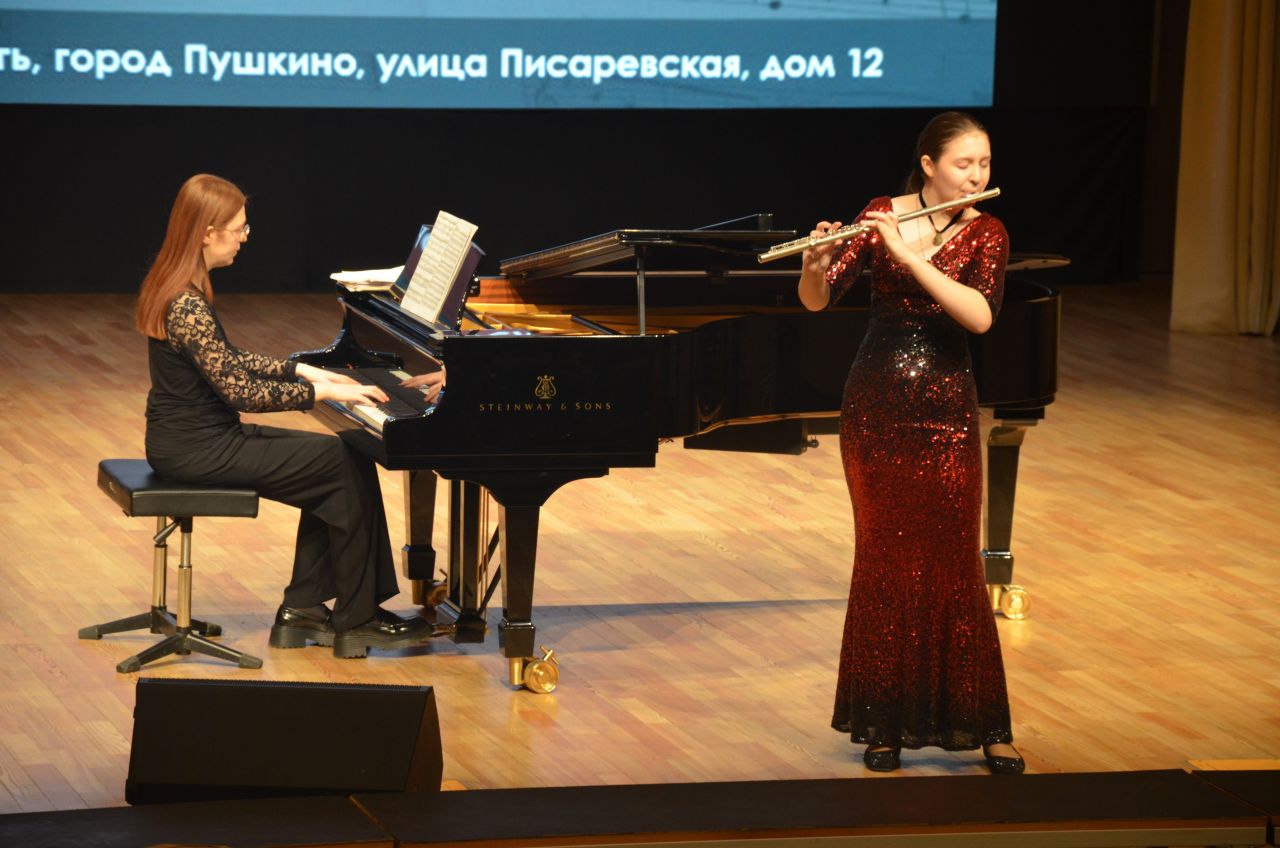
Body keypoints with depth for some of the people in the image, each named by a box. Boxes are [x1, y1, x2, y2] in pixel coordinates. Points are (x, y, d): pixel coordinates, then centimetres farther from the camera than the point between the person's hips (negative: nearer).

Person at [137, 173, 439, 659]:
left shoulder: (178, 286, 8)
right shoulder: (186, 305, -24)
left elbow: (227, 362, 19)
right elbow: (239, 390, -24)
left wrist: (302, 372, 11)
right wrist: (322, 391, -17)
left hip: (194, 435, 10)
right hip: (195, 449, -10)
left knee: (332, 471, 9)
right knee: (344, 465, -8)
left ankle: (302, 608, 10)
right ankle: (356, 621, -1)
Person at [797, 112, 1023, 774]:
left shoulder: (985, 235, -1)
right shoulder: (880, 218, -1)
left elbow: (980, 315, -19)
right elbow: (817, 301, -7)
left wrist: (909, 256, -26)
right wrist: (817, 263, -29)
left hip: (946, 413, 0)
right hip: (875, 407, 0)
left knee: (953, 564, -2)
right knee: (883, 557, 5)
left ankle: (986, 726, 6)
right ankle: (886, 720, 14)